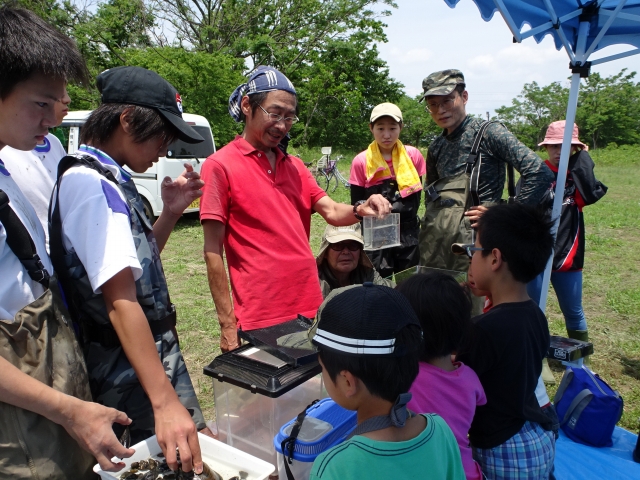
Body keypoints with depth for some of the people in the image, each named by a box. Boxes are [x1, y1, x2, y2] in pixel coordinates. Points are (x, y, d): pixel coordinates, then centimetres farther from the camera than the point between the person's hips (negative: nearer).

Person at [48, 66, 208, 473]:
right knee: (176, 463, 6)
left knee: (197, 450, 22)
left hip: (157, 352, 9)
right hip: (131, 374, -9)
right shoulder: (91, 183, -22)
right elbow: (120, 298, -30)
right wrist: (164, 401, -34)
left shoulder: (111, 179, 7)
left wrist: (171, 211, 1)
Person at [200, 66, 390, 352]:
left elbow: (332, 212, 5)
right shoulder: (220, 165, -6)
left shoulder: (295, 166, 13)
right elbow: (213, 251, -8)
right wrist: (227, 324, -10)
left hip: (311, 308, 6)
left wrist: (360, 210, -18)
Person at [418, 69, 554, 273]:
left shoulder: (487, 132, -7)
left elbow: (540, 173, -14)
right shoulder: (436, 147, 12)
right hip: (433, 243, 6)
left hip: (470, 241, -6)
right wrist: (433, 221, 9)